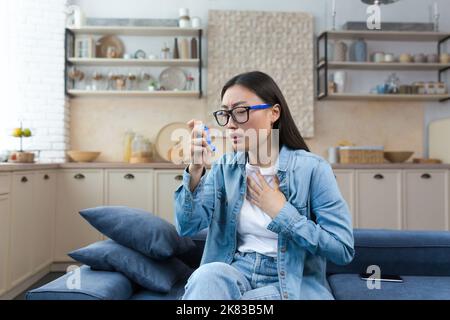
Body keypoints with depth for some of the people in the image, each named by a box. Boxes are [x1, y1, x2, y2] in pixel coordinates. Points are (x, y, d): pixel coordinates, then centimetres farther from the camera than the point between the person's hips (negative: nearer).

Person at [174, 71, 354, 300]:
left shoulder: (312, 168, -11)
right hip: (235, 272, 3)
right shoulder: (224, 167, 1)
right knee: (208, 275, -31)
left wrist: (280, 211, -17)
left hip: (294, 282, -2)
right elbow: (187, 227, -8)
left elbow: (343, 250, -13)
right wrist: (195, 171, -23)